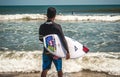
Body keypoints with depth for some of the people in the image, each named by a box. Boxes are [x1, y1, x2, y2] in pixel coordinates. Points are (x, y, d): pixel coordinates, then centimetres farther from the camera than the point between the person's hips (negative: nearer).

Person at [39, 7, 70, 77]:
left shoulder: (42, 26, -5)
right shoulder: (57, 26, -15)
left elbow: (41, 39, 6)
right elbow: (63, 40, -17)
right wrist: (67, 51, -15)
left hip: (46, 51, 3)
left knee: (45, 70, 9)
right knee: (59, 70, 15)